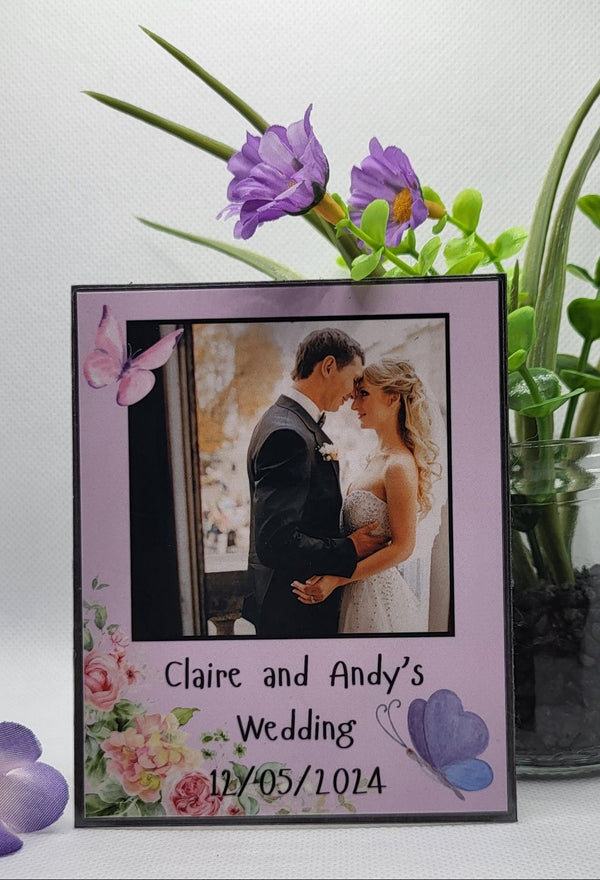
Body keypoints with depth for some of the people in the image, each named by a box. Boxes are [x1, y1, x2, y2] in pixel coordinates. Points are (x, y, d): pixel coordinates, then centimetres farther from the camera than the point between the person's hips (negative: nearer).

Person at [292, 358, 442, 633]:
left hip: (376, 597, -8)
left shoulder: (400, 466, -20)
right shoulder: (377, 457, 8)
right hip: (358, 594, 8)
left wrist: (336, 579, -22)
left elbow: (402, 547, -20)